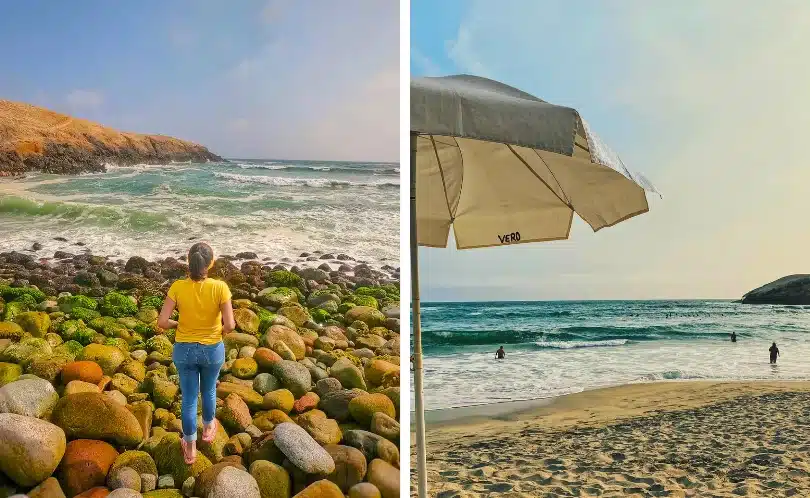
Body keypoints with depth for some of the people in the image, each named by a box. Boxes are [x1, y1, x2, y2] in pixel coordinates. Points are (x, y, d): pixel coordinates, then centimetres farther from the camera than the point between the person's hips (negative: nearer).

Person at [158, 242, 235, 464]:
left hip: (184, 350, 0)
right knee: (209, 390, 27)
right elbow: (230, 325, -21)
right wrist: (220, 331, 1)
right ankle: (208, 428, 50)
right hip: (212, 350, 0)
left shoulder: (177, 287, -17)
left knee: (189, 397, 16)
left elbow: (162, 322, -16)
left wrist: (179, 324, 4)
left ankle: (190, 447, 28)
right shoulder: (220, 287, -21)